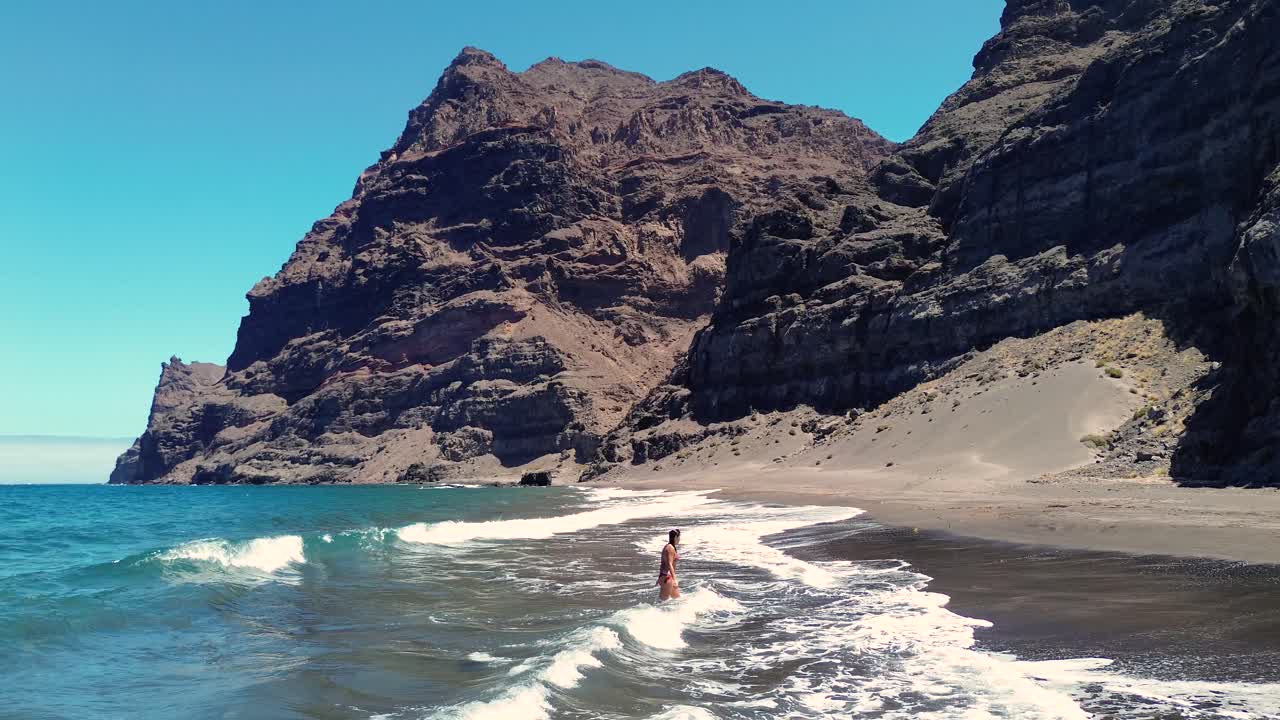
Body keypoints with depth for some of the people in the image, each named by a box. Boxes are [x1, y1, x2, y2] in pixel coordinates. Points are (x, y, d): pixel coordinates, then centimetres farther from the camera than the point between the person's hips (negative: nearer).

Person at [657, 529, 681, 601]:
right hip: (667, 576, -10)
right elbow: (670, 564, -23)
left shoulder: (667, 547, 15)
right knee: (664, 599, -7)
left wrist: (660, 578, 24)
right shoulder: (671, 548, -15)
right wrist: (674, 579, -28)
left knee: (677, 597, 16)